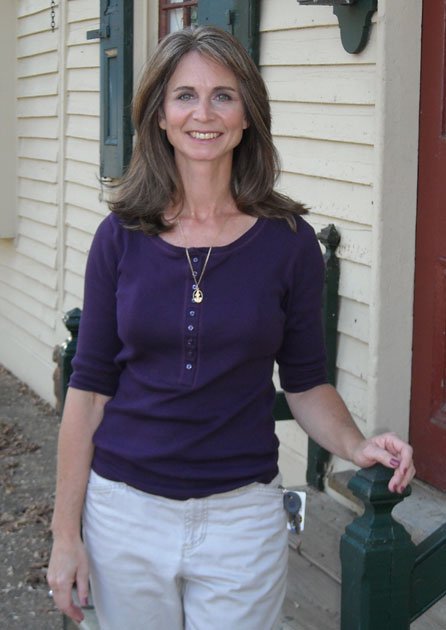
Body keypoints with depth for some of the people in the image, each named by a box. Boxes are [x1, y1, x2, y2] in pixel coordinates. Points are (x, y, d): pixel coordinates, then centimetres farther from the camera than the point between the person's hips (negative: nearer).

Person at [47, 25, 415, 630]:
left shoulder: (289, 241, -6)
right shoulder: (122, 236, -4)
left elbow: (306, 382, 3)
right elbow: (90, 387, -2)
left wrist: (357, 446, -17)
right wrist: (66, 533, -2)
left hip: (241, 513, -1)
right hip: (125, 510, 1)